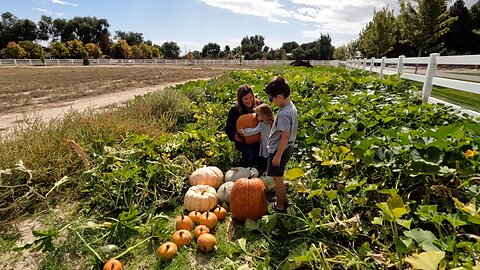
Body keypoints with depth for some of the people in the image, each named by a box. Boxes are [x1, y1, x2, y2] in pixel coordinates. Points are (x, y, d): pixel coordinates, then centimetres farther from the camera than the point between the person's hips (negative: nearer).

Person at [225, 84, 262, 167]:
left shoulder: (258, 105, -4)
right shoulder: (234, 110, -8)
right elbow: (228, 129, 1)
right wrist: (235, 136, -21)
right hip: (243, 141, -2)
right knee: (249, 153, -32)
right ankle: (243, 168, 4)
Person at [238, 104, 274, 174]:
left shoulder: (262, 124, -16)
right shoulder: (271, 123, 8)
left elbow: (254, 131, -17)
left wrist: (244, 132, -6)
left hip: (265, 149, -8)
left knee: (262, 166, 3)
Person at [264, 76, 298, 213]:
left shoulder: (283, 114, -28)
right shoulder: (292, 106, 2)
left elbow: (285, 136, -27)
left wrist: (278, 155, -20)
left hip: (279, 150, -9)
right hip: (288, 148, 9)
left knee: (277, 178, 8)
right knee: (279, 177, 24)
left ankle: (280, 206, 25)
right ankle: (284, 199, 39)